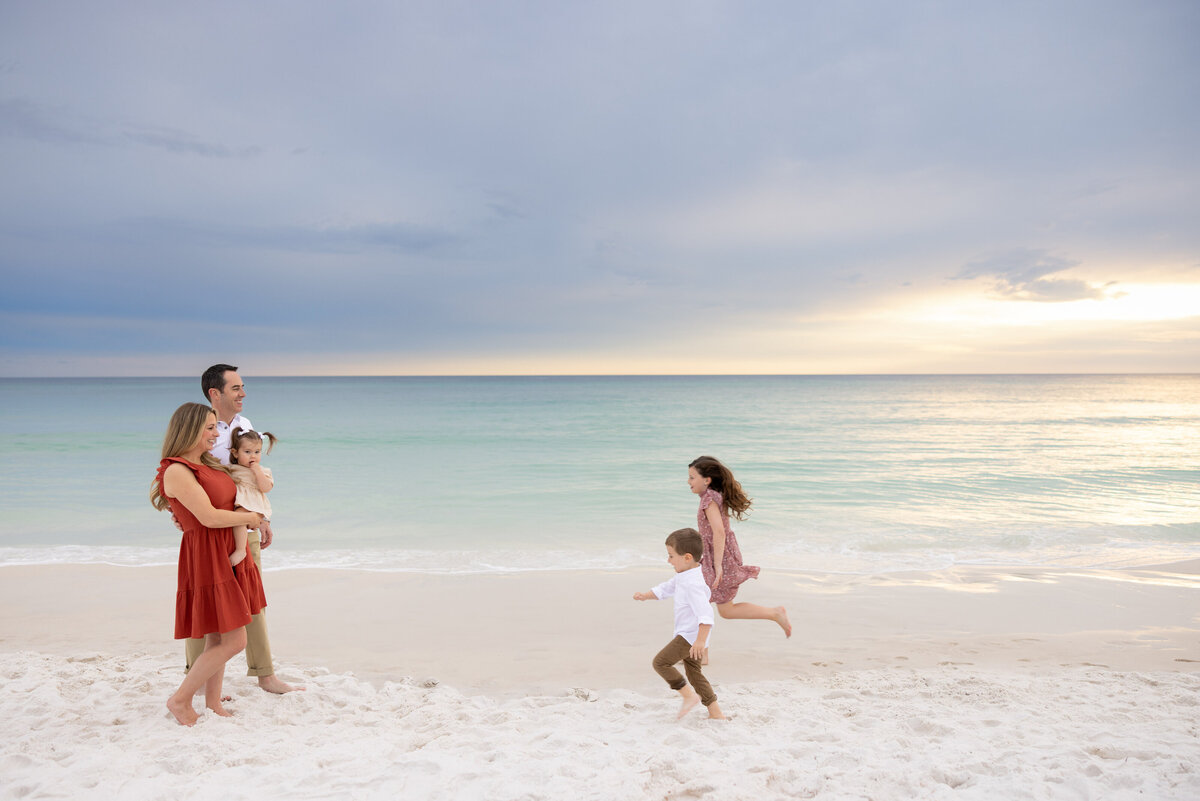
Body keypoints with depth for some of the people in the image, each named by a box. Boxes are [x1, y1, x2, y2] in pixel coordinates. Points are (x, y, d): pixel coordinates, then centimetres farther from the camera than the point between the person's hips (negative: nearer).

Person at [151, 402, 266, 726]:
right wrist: (249, 517, -6)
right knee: (233, 641, -7)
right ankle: (181, 699, 9)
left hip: (229, 555, 9)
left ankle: (213, 704, 23)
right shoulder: (176, 471, -15)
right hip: (206, 557, -9)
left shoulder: (208, 465, 13)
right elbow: (210, 517, -20)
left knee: (217, 639, 13)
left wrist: (257, 522, 12)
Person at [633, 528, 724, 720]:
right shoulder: (682, 577, 8)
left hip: (690, 636, -11)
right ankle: (715, 713, 21)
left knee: (661, 662, -10)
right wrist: (645, 596, 9)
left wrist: (701, 640, -37)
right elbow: (665, 589, 22)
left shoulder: (693, 584, -25)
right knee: (694, 672, 16)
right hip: (688, 635, 11)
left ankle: (689, 695, -4)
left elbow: (705, 613, -31)